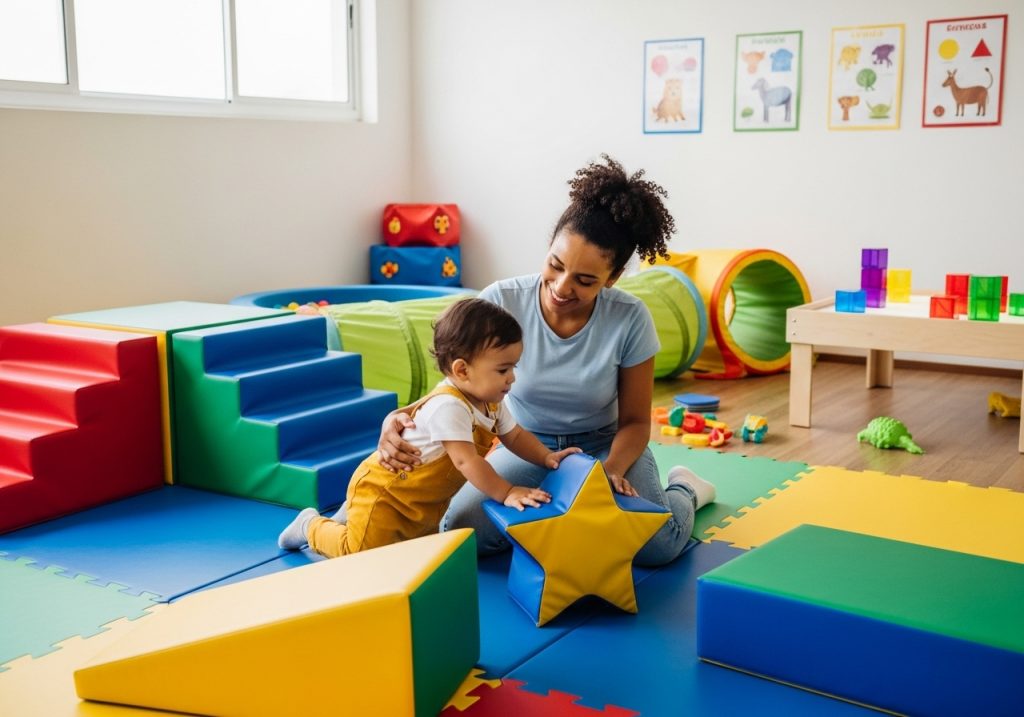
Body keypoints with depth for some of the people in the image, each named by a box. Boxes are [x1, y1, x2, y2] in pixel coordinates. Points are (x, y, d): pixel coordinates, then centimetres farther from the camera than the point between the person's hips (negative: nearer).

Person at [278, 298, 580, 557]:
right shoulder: (448, 406, -35)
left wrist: (547, 457, -7)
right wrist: (506, 493, -35)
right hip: (382, 489, -9)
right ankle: (313, 526, 18)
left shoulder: (492, 403, -5)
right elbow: (466, 461, -38)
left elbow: (515, 436, 8)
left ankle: (352, 515, 35)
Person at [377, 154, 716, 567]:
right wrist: (399, 418, -37)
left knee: (657, 546, -26)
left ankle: (683, 489, 12)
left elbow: (634, 421, -9)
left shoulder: (630, 320, -19)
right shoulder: (501, 301, -19)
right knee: (459, 531, -25)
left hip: (603, 445, -1)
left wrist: (611, 470, -31)